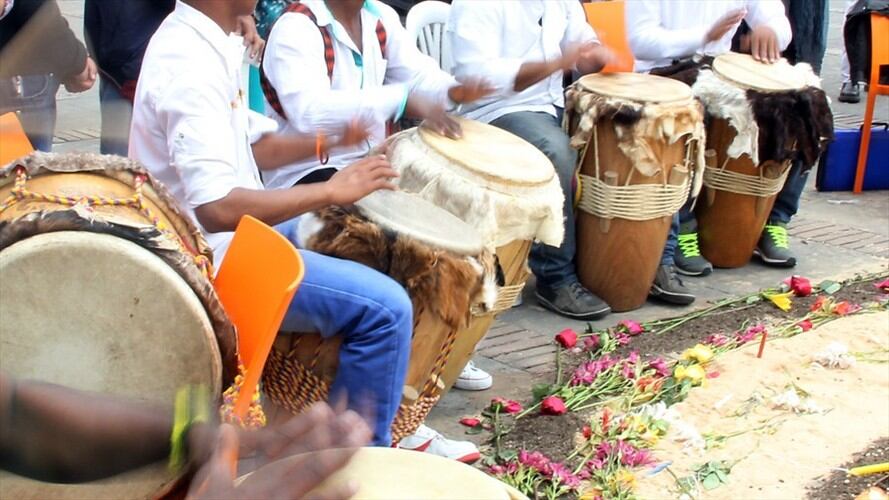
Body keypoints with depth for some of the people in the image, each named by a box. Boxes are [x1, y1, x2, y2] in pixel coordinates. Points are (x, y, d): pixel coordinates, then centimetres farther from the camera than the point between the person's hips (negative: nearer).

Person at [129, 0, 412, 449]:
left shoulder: (205, 40, 7)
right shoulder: (191, 65, -25)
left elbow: (247, 145, 16)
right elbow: (217, 207, -32)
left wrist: (326, 142, 3)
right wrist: (331, 191, -25)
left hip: (237, 230, 11)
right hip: (215, 261, -11)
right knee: (386, 307, -18)